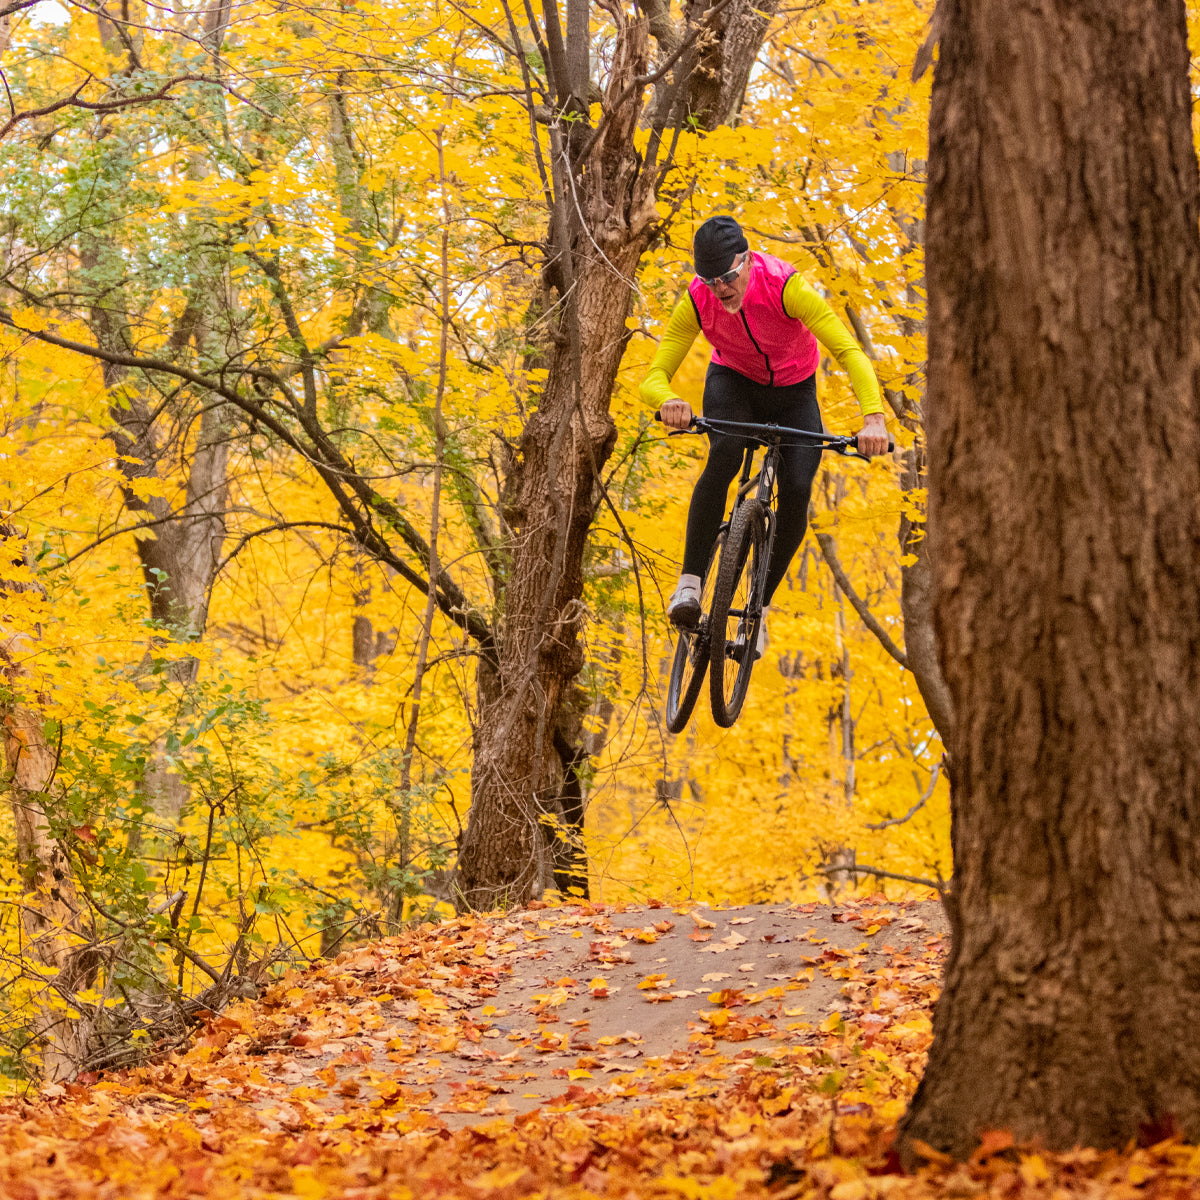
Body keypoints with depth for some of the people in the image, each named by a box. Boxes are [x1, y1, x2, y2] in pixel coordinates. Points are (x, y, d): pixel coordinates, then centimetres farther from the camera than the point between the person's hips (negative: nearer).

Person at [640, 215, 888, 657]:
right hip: (733, 383, 0)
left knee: (796, 490, -20)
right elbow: (653, 378, -27)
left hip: (794, 393, 0)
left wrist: (873, 417, -54)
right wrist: (668, 400, -52)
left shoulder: (786, 287, -34)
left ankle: (760, 605, 0)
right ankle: (689, 585, -30)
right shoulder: (696, 302, -26)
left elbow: (849, 351, -39)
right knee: (724, 454, -33)